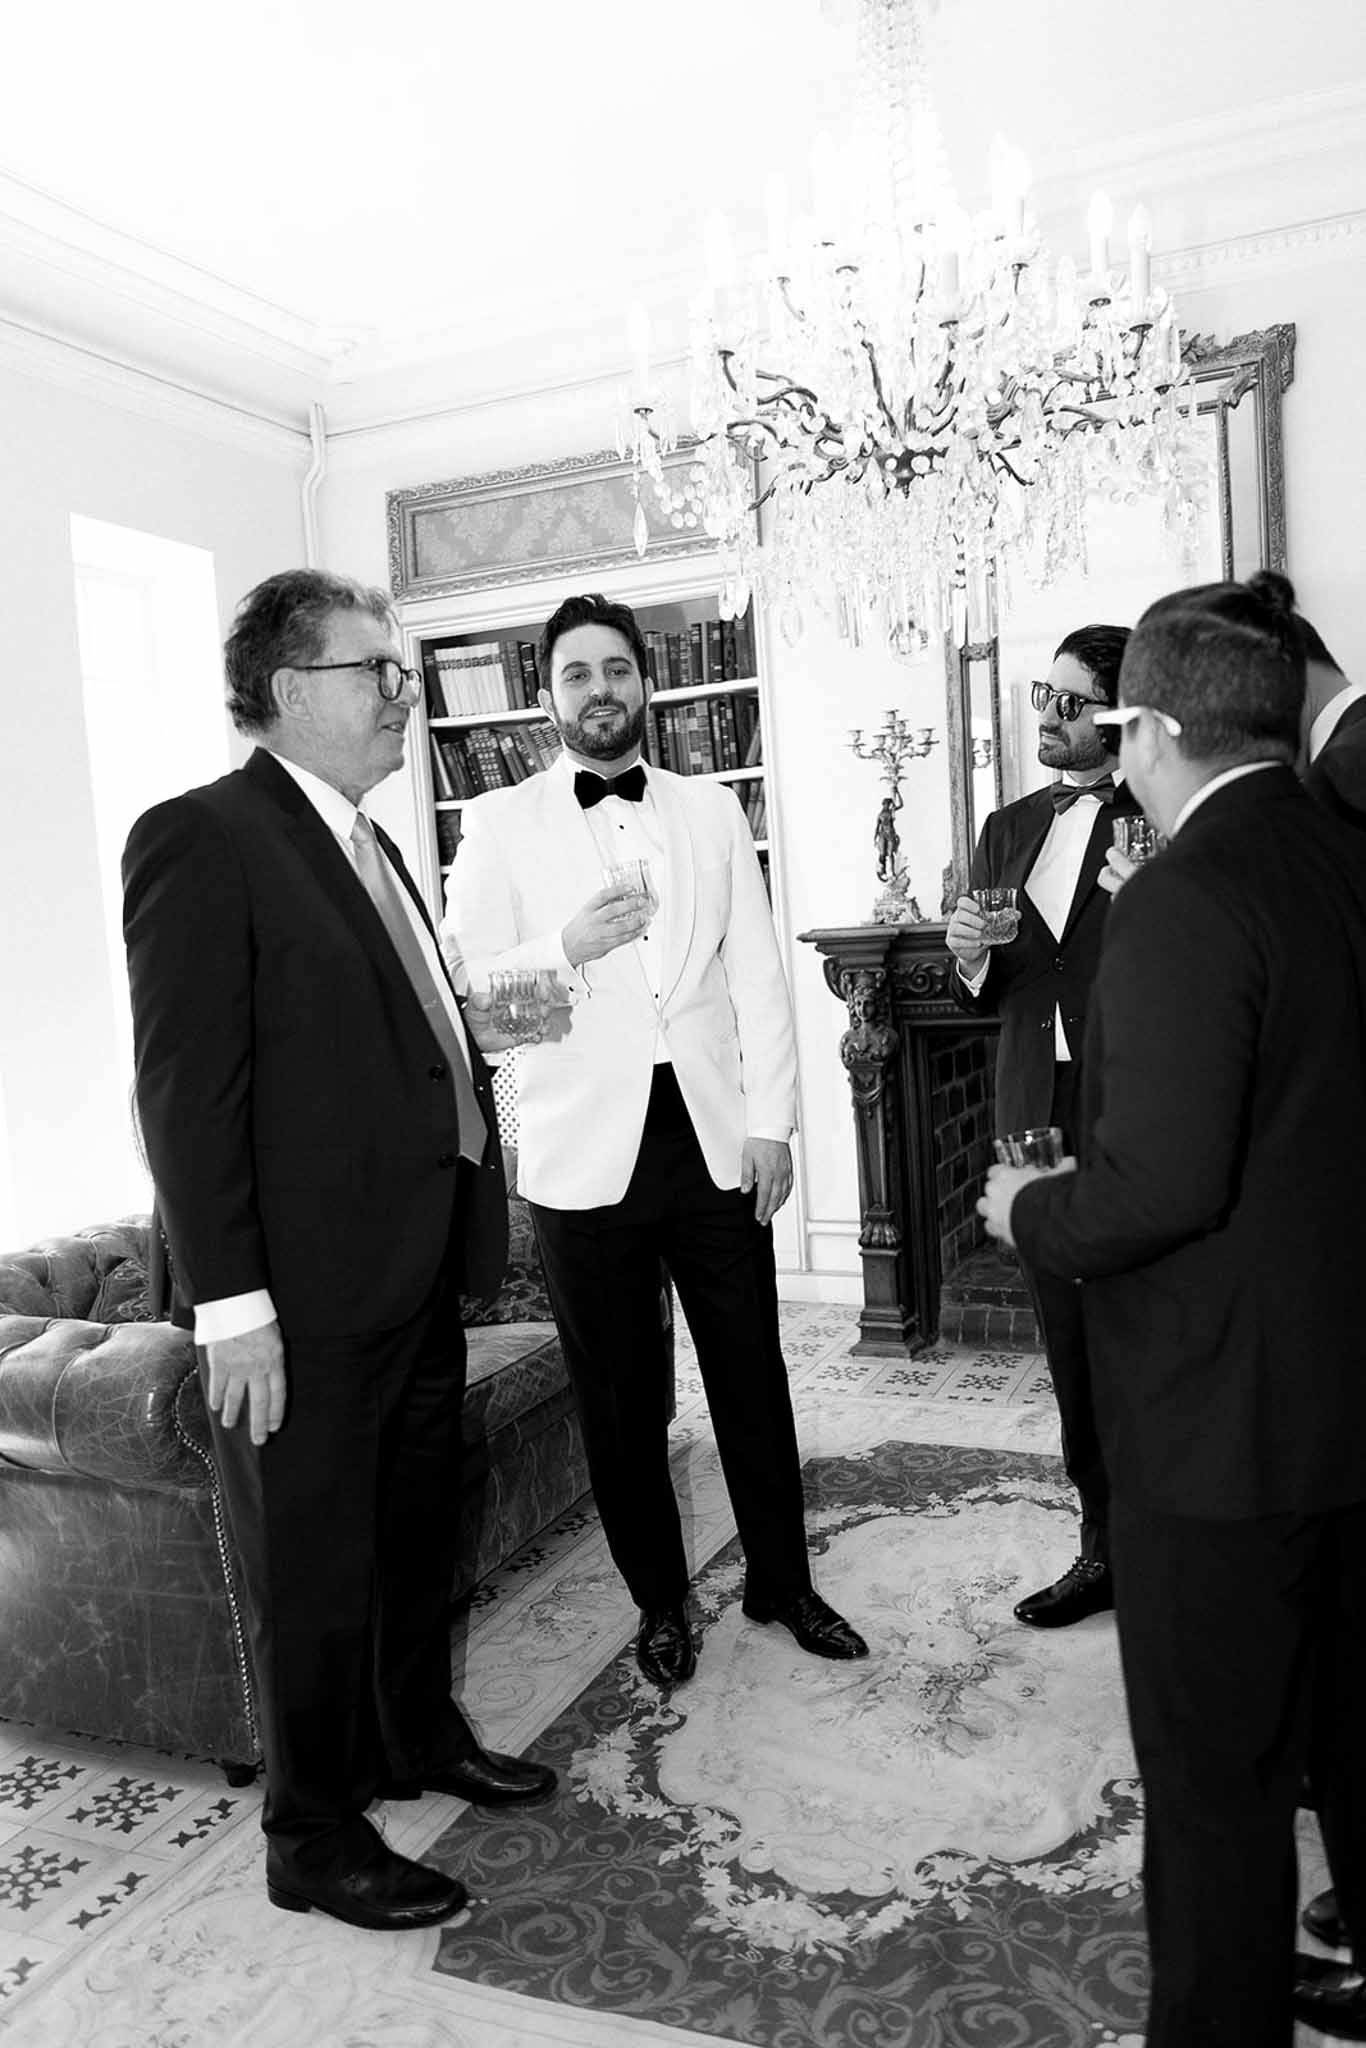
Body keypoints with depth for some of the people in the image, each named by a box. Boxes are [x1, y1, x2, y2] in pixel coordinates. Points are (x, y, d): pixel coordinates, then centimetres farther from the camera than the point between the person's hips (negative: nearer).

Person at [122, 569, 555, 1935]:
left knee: (419, 1531, 23)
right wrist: (230, 1304, -20)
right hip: (306, 1294, -8)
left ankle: (420, 1738, 45)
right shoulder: (201, 838, -13)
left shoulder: (364, 843, 14)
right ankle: (315, 1837, 29)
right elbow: (186, 1089, -18)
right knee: (313, 1567, 9)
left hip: (419, 1270, 8)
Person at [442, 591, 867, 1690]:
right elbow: (469, 984, -3)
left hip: (715, 1136, 2)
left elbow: (757, 973, 6)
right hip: (587, 1149, -1)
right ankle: (661, 1599, 30)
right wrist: (567, 947, -21)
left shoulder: (712, 810, 10)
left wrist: (771, 1121, -1)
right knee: (623, 1396, 10)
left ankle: (783, 1581, 31)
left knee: (753, 1375, 11)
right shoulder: (500, 823, 3)